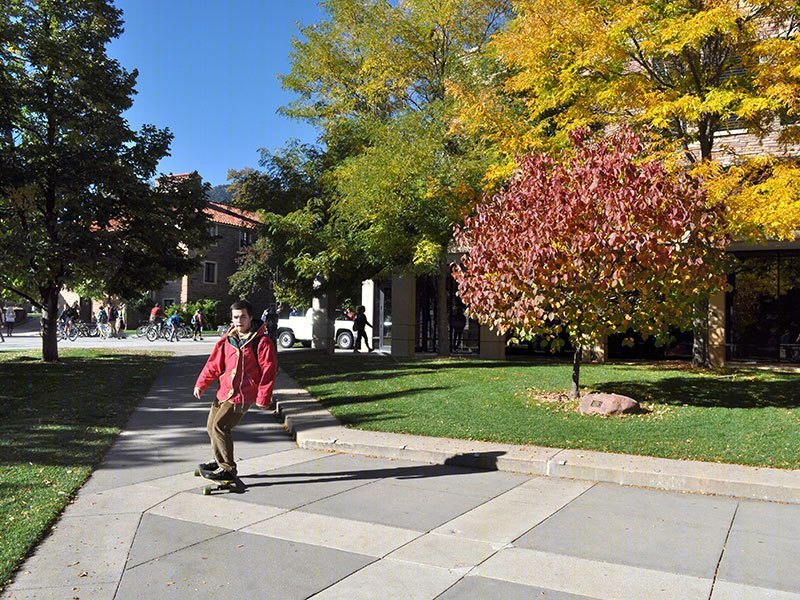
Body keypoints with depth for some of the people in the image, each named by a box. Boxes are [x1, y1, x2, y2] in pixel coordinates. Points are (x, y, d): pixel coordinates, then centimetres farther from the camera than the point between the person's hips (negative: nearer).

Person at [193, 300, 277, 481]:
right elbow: (214, 364, 12)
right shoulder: (227, 340, 6)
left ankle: (228, 468, 0)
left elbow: (268, 371, -12)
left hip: (242, 395, -7)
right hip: (224, 392, 7)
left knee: (219, 426, -14)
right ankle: (220, 461, 36)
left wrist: (263, 398, -13)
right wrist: (201, 383, 2)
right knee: (211, 425, 15)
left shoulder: (261, 342, -12)